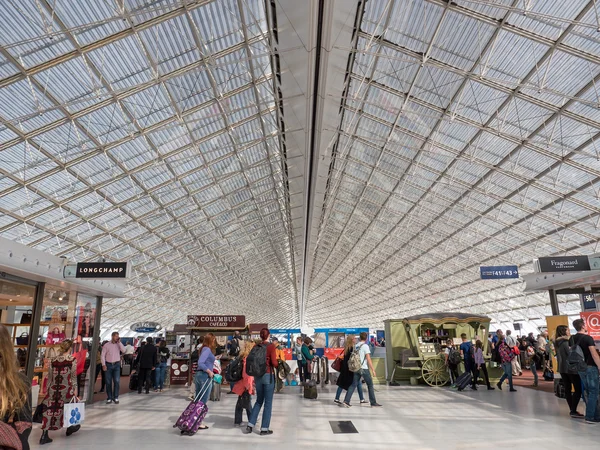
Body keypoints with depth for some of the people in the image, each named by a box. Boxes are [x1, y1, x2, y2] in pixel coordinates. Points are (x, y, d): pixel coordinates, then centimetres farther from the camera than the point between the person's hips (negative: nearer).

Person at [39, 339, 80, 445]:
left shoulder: (53, 360, 3)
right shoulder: (72, 360, -9)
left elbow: (50, 377, 7)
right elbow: (74, 377, -7)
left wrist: (48, 389, 17)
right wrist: (74, 391, 0)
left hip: (53, 389, 3)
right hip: (66, 389, -3)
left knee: (49, 410, 6)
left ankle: (44, 435, 3)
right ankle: (70, 427, 34)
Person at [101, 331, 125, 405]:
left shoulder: (118, 344, 6)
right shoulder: (106, 345, 1)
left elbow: (123, 351, -11)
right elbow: (103, 355, 1)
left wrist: (119, 342, -11)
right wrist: (103, 365, -9)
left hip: (116, 365, 1)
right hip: (108, 365, 0)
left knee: (117, 381, -8)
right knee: (108, 382, 3)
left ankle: (115, 397, 2)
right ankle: (109, 398, 14)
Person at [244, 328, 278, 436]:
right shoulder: (271, 346, -10)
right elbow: (274, 362, -14)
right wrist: (278, 365, 8)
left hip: (258, 375, 5)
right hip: (268, 375, -5)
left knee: (259, 401, 19)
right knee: (268, 403, 5)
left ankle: (250, 425, 17)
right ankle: (264, 429, 8)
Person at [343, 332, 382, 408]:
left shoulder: (356, 346, 11)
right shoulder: (365, 346, -10)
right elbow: (368, 359, -14)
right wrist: (373, 370, -11)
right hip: (364, 369, -6)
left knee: (353, 385, 6)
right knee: (370, 385, 7)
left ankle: (346, 401, -1)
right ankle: (373, 403, 11)